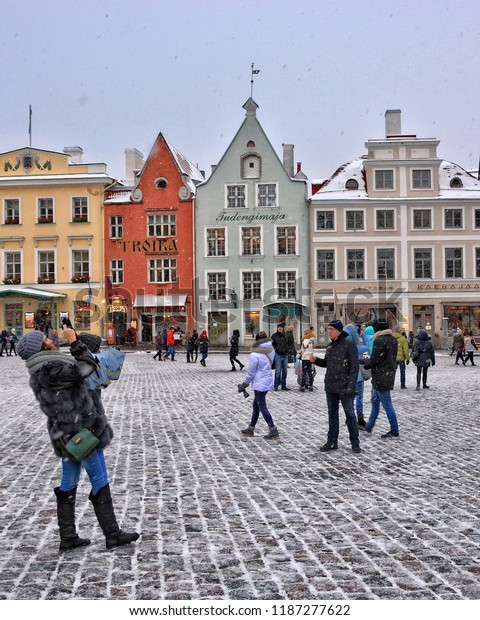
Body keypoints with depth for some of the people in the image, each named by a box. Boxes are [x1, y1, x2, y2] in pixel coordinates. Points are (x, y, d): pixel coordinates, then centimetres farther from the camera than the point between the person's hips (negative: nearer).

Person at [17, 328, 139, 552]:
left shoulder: (39, 374, 9)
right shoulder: (51, 369, -23)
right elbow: (87, 367, -18)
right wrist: (73, 341, -13)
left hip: (67, 437, 10)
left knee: (68, 487, 14)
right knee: (100, 484, 2)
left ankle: (68, 537, 21)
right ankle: (112, 535, 11)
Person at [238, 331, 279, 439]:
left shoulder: (255, 354, -19)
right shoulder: (271, 351, 1)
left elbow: (251, 372, -13)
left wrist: (244, 384, 1)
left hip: (259, 384, -8)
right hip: (268, 382, 8)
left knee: (262, 407, 2)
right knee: (256, 405, 18)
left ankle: (273, 431, 1)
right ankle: (250, 429, 27)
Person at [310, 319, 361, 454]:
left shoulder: (349, 344, -10)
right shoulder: (330, 345, 10)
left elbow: (354, 367, -13)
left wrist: (351, 386, -19)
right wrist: (316, 360, 0)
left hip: (344, 387, -7)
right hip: (330, 387, 7)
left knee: (350, 414, 2)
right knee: (332, 414, 12)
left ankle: (355, 443, 11)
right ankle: (332, 441, 19)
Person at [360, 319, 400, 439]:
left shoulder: (379, 340, -19)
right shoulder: (393, 340, 9)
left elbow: (373, 360, -19)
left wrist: (363, 361, 3)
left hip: (380, 377, -9)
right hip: (390, 375, 9)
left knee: (387, 404, -1)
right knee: (375, 401, 19)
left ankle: (394, 431, 6)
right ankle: (369, 426, 30)